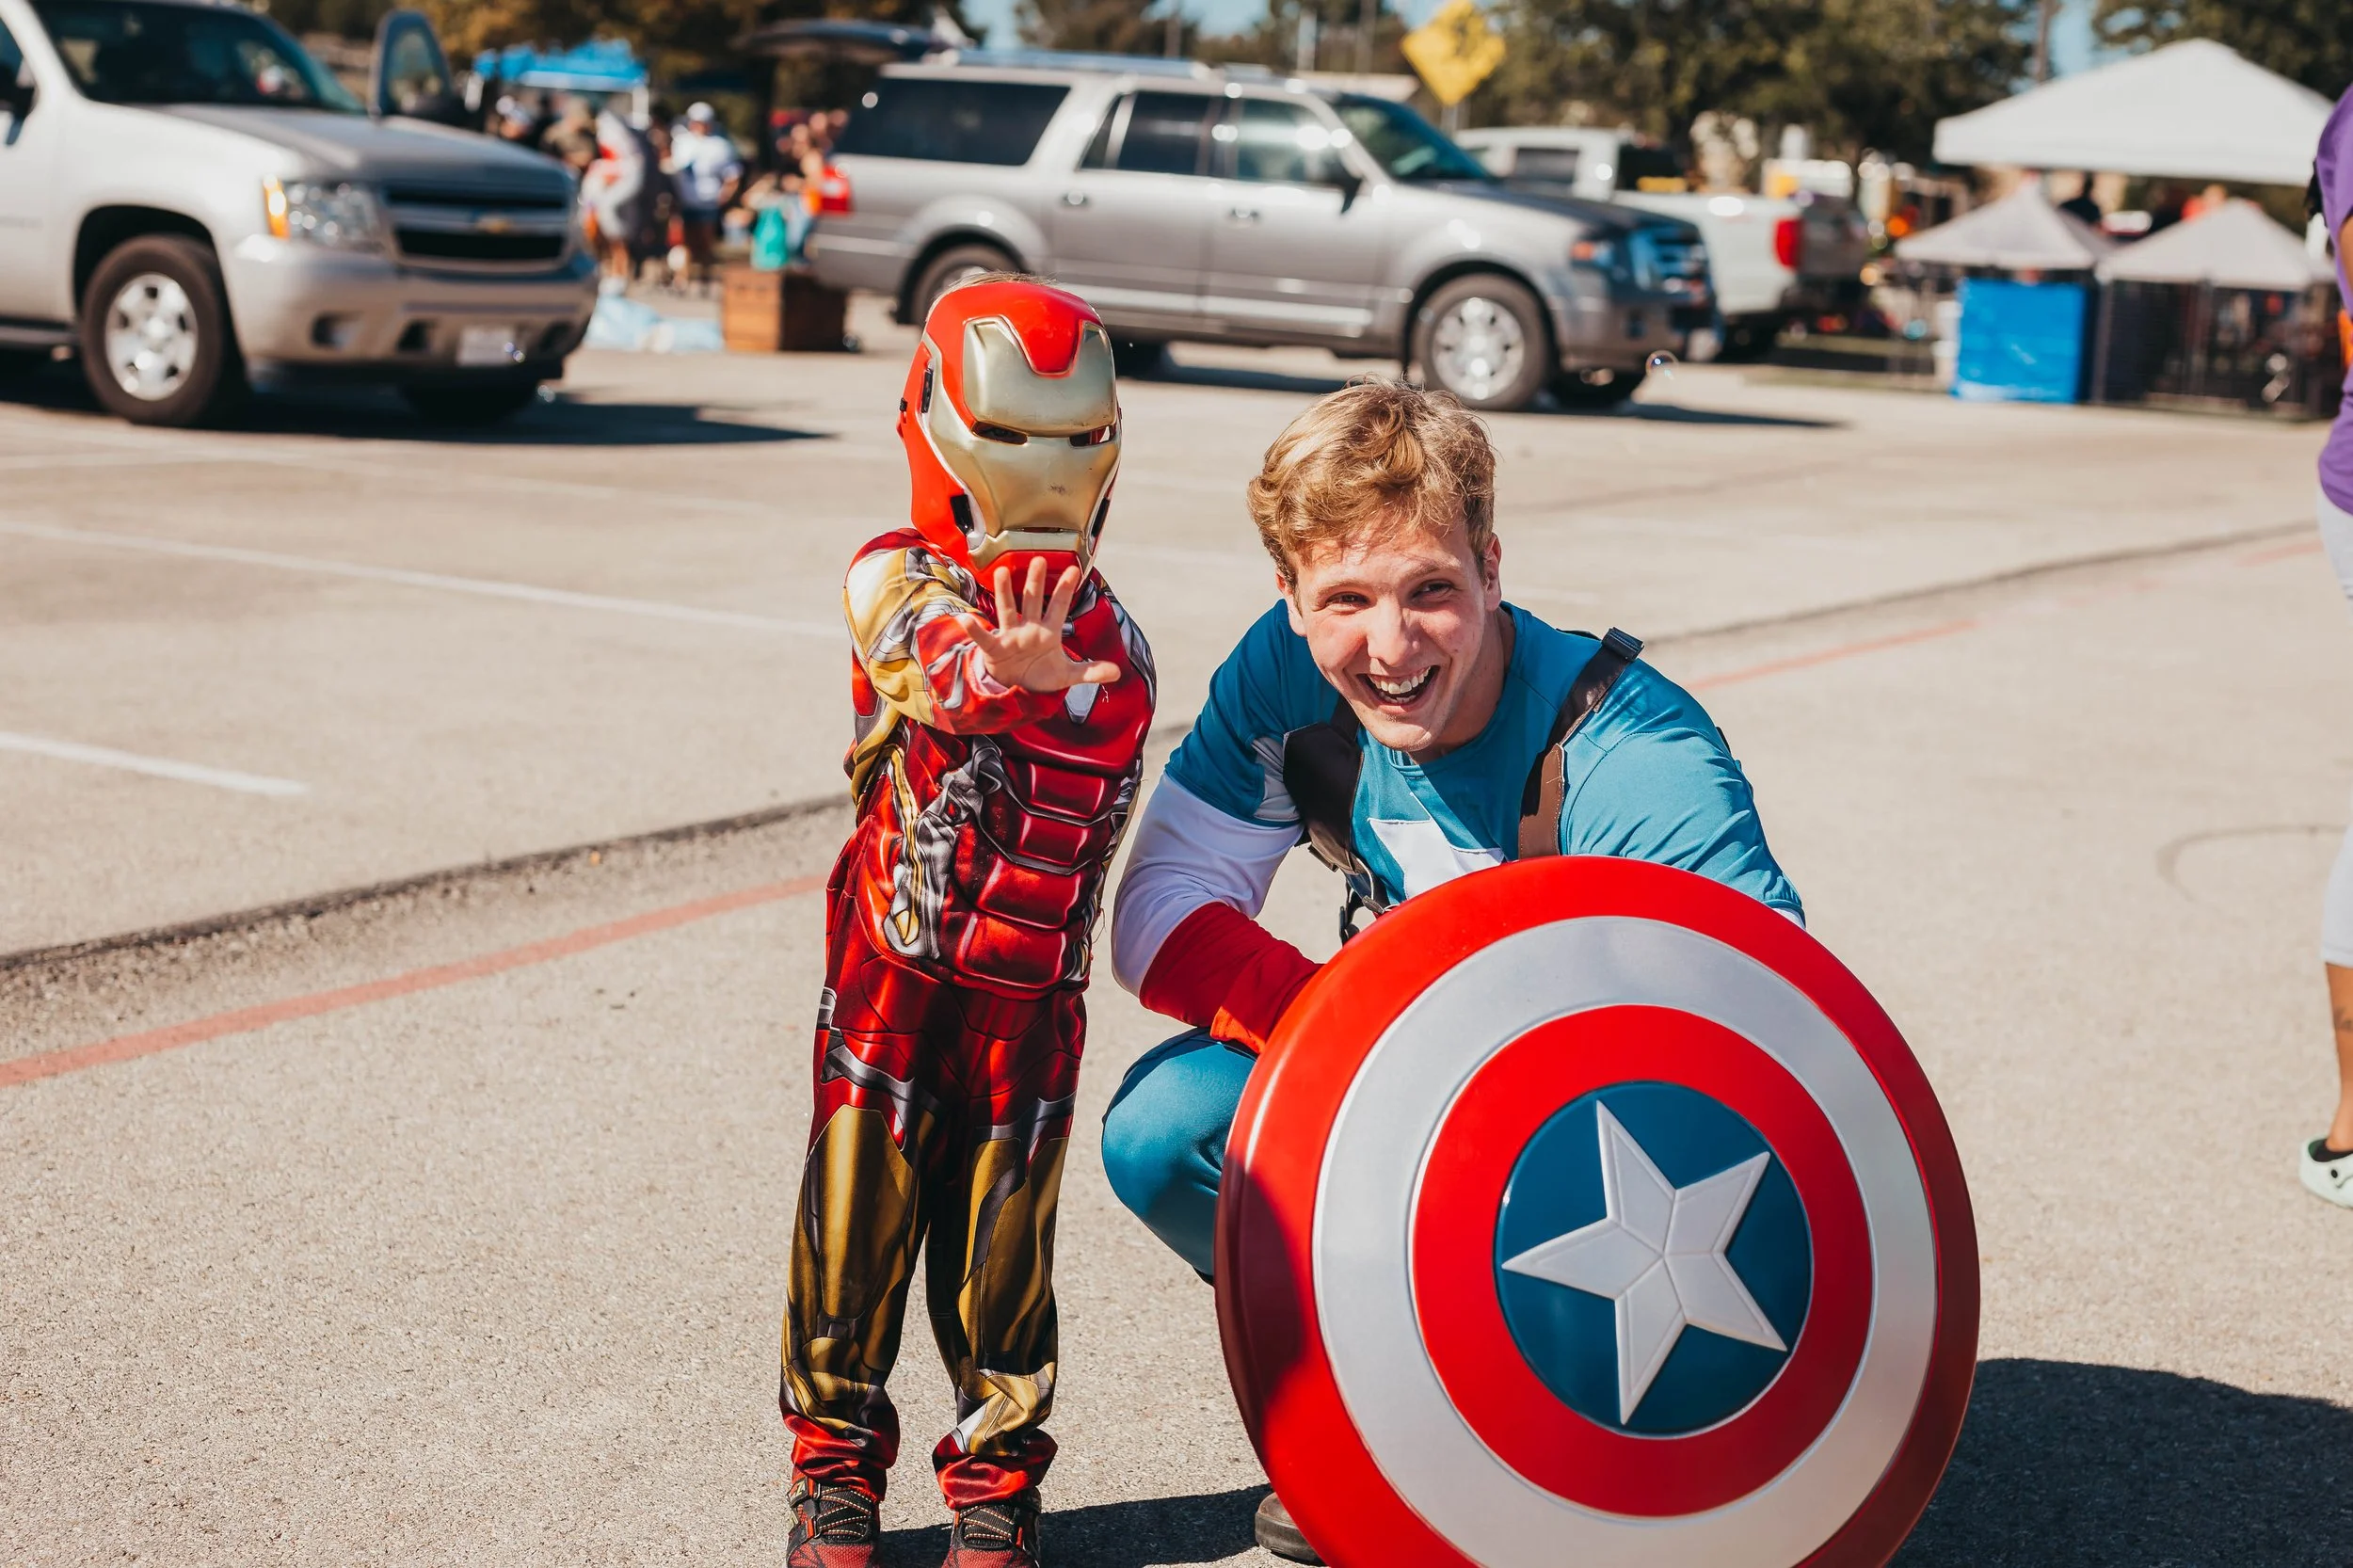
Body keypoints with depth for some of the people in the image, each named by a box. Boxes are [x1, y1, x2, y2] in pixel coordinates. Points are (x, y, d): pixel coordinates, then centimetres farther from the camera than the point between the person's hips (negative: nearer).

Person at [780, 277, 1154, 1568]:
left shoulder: (1108, 639, 7)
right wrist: (1001, 678, -49)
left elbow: (1102, 798, 3)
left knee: (1001, 1239, 8)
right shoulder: (894, 581, -4)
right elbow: (928, 653, -28)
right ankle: (835, 1464, 20)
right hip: (889, 974, -2)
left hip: (1027, 996, 2)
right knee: (856, 1220, 4)